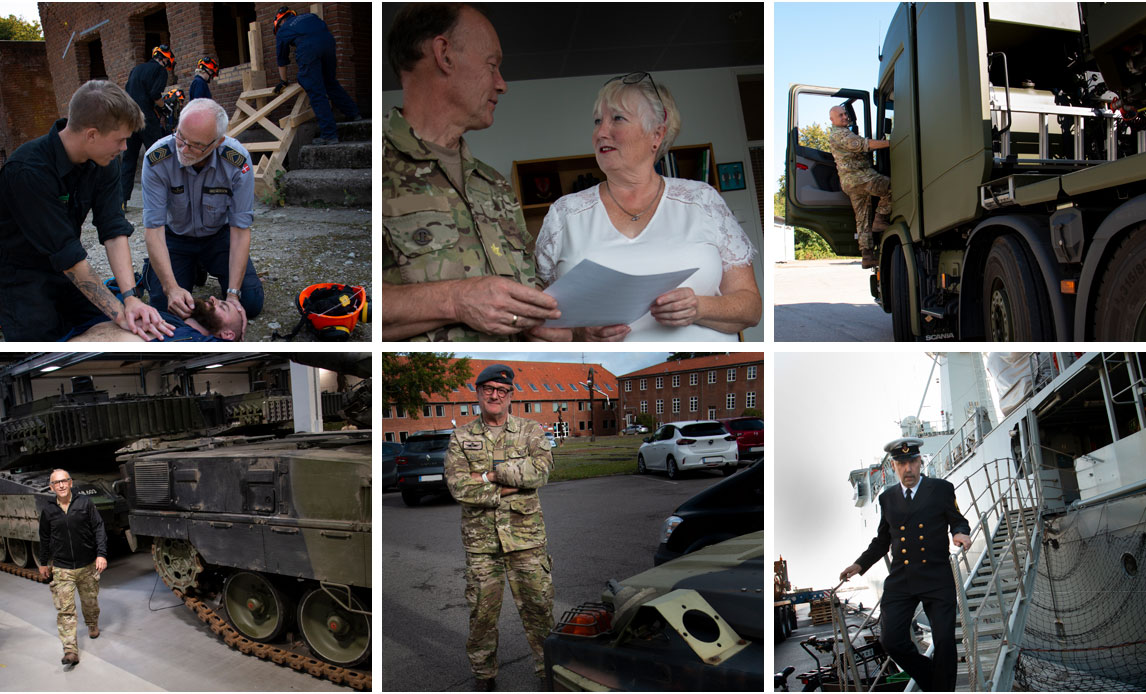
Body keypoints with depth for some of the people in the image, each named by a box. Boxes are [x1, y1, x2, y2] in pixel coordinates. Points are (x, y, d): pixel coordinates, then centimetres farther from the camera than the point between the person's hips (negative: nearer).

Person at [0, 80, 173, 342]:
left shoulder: (105, 163, -10)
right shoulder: (27, 171, -31)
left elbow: (114, 232, -16)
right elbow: (67, 255, -31)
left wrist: (130, 298, -30)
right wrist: (119, 313, -32)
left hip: (63, 268, 6)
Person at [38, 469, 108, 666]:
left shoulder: (85, 503, -5)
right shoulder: (48, 511, -1)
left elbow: (98, 529, -5)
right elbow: (44, 539, 12)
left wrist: (101, 554, -13)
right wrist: (43, 563, 18)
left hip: (88, 566, 0)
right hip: (61, 569, 0)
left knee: (90, 601, 16)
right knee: (65, 609, -7)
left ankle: (92, 625, 46)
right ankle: (70, 650, -8)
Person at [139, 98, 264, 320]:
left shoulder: (238, 162, -28)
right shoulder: (157, 160, -28)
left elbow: (240, 230, -24)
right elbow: (153, 229, -26)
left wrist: (233, 294, -30)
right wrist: (171, 288, -38)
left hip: (219, 234, 0)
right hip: (175, 236, 0)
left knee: (251, 303, -12)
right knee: (165, 307, -14)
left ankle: (207, 267, 20)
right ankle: (179, 271, 20)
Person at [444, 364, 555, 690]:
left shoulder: (530, 430, 4)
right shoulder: (461, 437, 5)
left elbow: (541, 469, -14)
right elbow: (458, 486, -9)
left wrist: (490, 474, -16)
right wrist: (512, 485, -14)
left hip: (526, 538, 0)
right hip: (480, 541, 1)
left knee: (539, 608, 5)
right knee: (482, 613, 10)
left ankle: (549, 672, 21)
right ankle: (484, 675, 28)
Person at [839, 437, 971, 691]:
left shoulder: (941, 489, 3)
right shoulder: (887, 497, 12)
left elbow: (958, 521, 10)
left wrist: (960, 533, -14)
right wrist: (860, 564, 11)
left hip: (937, 578, -2)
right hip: (899, 582, 3)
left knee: (944, 641, -4)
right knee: (891, 640, -7)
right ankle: (930, 681, 18)